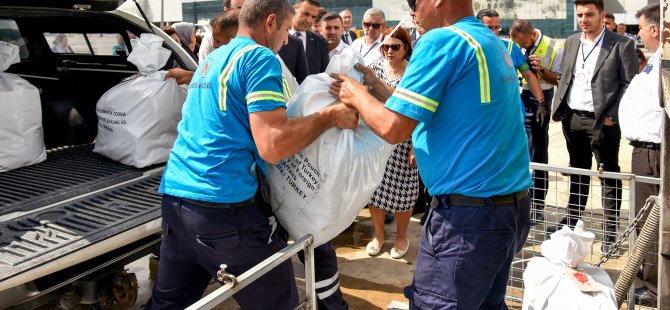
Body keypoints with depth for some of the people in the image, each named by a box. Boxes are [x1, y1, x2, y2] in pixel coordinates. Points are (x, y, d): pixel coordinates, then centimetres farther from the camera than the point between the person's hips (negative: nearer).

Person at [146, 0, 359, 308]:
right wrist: (330, 116, -6)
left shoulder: (211, 60, 20)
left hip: (174, 194, 9)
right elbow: (272, 146, -19)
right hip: (220, 205, -9)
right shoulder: (259, 57, -7)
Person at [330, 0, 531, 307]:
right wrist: (376, 89, 17)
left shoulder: (441, 41, -14)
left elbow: (393, 128, -17)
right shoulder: (493, 43, 14)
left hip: (469, 214, -9)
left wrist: (357, 95, 1)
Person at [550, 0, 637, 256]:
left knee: (609, 176, 2)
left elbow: (630, 84, -8)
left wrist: (612, 115, -14)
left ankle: (611, 232, 10)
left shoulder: (622, 45, -7)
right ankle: (572, 219, 31)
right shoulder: (571, 42, 10)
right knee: (577, 172, 18)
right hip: (572, 118, 6)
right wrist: (557, 108, 5)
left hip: (601, 121, -5)